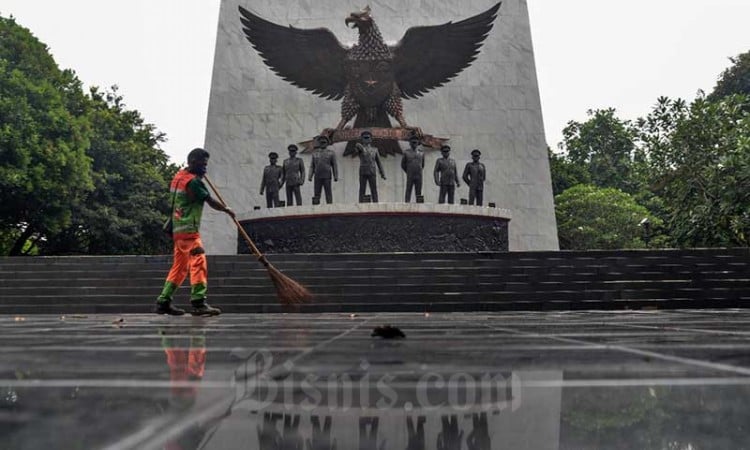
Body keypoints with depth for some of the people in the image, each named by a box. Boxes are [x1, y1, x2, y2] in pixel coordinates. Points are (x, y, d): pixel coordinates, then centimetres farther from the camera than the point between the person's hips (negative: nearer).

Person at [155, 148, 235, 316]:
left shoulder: (178, 176, 15)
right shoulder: (193, 181, -13)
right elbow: (211, 201, -11)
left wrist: (200, 176, 17)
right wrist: (227, 209, 4)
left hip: (178, 229, 10)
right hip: (188, 229, -10)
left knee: (179, 266, 14)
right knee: (198, 263, -14)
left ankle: (163, 302, 17)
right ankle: (198, 303, -20)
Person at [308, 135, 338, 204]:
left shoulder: (331, 153, 3)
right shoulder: (315, 153, 12)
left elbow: (334, 166, 1)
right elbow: (312, 166, 12)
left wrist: (336, 177, -7)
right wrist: (310, 176, 2)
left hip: (327, 176, -3)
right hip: (317, 177, 3)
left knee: (328, 193, -6)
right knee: (317, 193, 0)